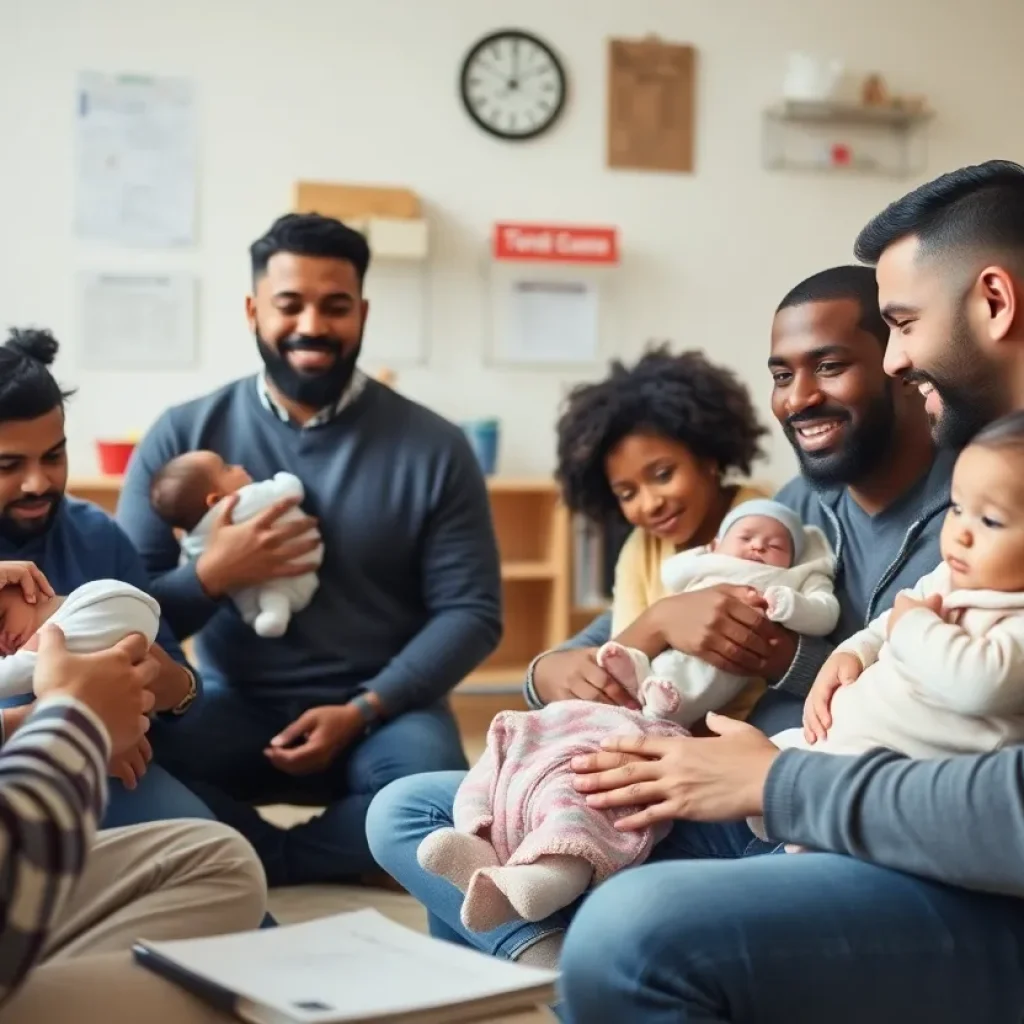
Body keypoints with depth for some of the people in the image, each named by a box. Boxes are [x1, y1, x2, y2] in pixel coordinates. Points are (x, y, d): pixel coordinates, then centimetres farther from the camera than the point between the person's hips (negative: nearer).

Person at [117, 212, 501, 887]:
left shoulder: (433, 448, -2)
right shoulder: (183, 437, 1)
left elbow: (471, 611, -4)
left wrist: (361, 711, -16)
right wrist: (211, 577, -20)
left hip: (379, 709, 0)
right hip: (234, 708, 1)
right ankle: (345, 857, -12)